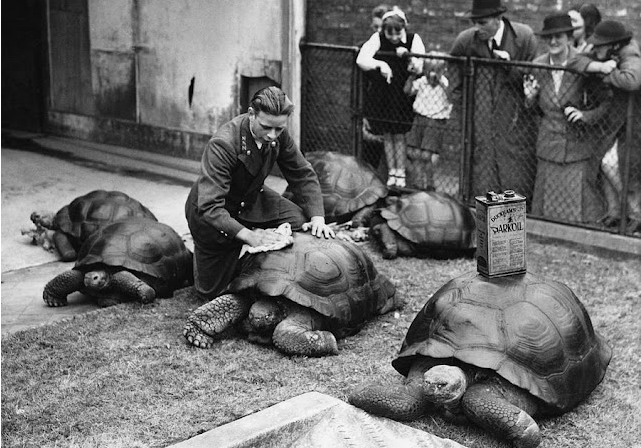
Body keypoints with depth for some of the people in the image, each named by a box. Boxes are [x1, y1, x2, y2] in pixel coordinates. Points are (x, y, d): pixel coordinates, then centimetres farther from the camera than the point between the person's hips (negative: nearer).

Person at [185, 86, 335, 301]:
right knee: (211, 291, 2)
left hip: (251, 199, 5)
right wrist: (249, 236, -49)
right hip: (209, 211, -5)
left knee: (299, 220, -17)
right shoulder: (223, 144, -37)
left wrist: (318, 218, -22)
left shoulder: (279, 135, -18)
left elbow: (303, 175, -8)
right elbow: (209, 206, -40)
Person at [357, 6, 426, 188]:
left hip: (402, 95, -1)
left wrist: (408, 57, -29)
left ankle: (400, 172, 14)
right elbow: (361, 59, -18)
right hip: (380, 95, 1)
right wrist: (380, 64, -33)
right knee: (387, 135, 8)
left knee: (399, 135, 3)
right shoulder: (378, 38, -7)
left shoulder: (413, 39, -8)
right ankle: (391, 172, 19)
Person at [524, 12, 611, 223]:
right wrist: (530, 97, -8)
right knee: (548, 205, 6)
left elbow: (606, 102, -3)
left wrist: (585, 116, -20)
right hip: (549, 147, 4)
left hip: (581, 145, -4)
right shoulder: (538, 65, 0)